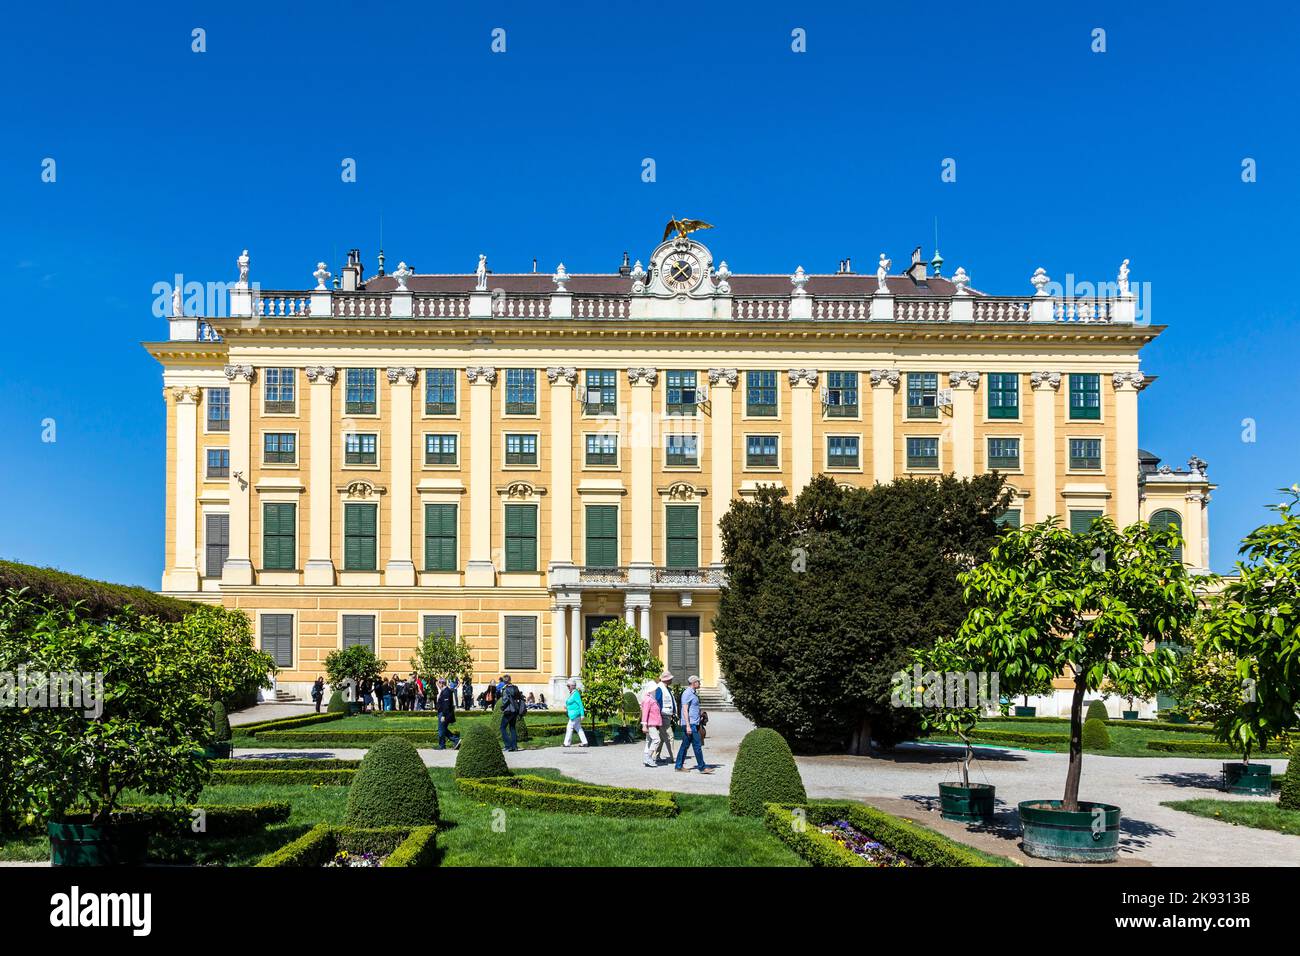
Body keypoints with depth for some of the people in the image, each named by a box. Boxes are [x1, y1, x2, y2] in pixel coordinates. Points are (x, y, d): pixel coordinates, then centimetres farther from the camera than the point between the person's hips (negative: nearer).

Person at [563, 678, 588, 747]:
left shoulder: (575, 693, -15)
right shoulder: (572, 693, 14)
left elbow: (580, 704, -17)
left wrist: (582, 714, -20)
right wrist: (567, 706, 14)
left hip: (575, 714, -10)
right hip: (574, 714, 10)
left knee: (569, 728, -4)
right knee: (578, 728, 10)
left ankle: (566, 743, 1)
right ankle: (584, 742, 12)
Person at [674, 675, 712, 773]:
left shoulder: (694, 693, 19)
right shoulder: (687, 693, -12)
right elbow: (685, 710, -17)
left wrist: (699, 724, 22)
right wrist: (688, 726, -22)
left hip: (694, 724, 10)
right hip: (690, 724, -10)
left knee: (685, 745, 10)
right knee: (697, 745, -7)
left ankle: (679, 766, 13)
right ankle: (702, 767, -4)